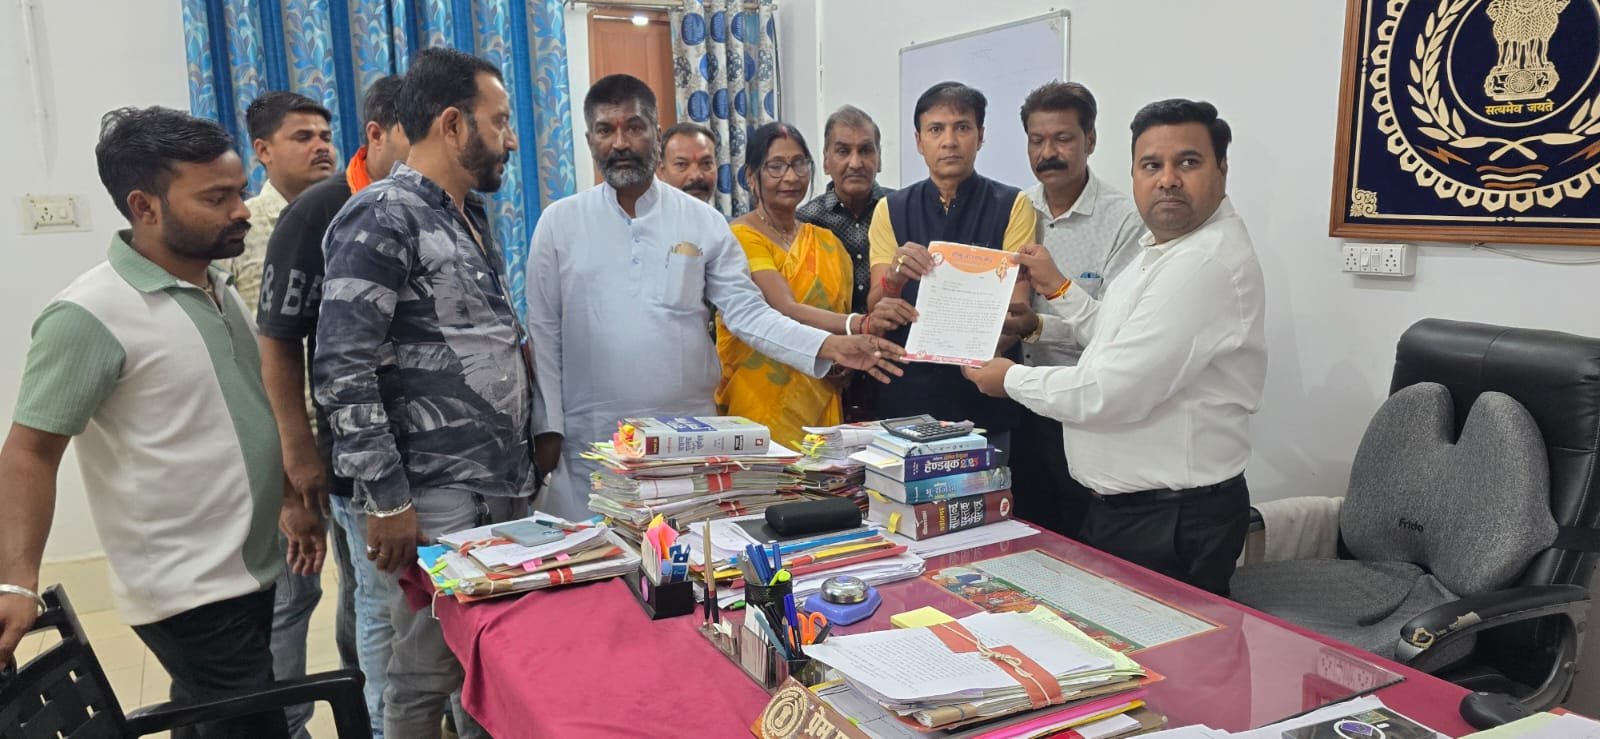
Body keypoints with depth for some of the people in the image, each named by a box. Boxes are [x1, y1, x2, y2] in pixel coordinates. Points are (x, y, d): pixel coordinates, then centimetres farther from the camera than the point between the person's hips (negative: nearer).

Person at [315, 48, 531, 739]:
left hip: (506, 486, 8)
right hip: (434, 497, -8)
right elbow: (341, 371, -18)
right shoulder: (382, 217, -13)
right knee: (428, 674, 6)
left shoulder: (472, 216, 13)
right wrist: (386, 500, -18)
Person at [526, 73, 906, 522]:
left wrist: (829, 346, -12)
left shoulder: (703, 221, 4)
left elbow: (748, 312, 1)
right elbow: (544, 332, 4)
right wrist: (548, 427, -1)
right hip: (589, 441, 0)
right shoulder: (559, 223, 4)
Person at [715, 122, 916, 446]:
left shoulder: (828, 243, 12)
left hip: (820, 402, 5)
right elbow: (785, 310, -21)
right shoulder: (741, 235, -8)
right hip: (759, 398, -5)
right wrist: (862, 324, -35)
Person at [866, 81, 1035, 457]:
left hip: (987, 398, -1)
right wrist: (893, 278, -24)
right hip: (907, 395, 2)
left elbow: (1016, 305, -7)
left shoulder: (1012, 206, 0)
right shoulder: (891, 209, 6)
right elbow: (877, 315, 0)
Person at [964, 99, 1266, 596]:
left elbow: (1108, 394, -26)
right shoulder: (1164, 249, 11)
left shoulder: (1209, 264, -24)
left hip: (1172, 524, -10)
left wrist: (1011, 379, -11)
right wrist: (1058, 289, 11)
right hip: (1125, 507, 10)